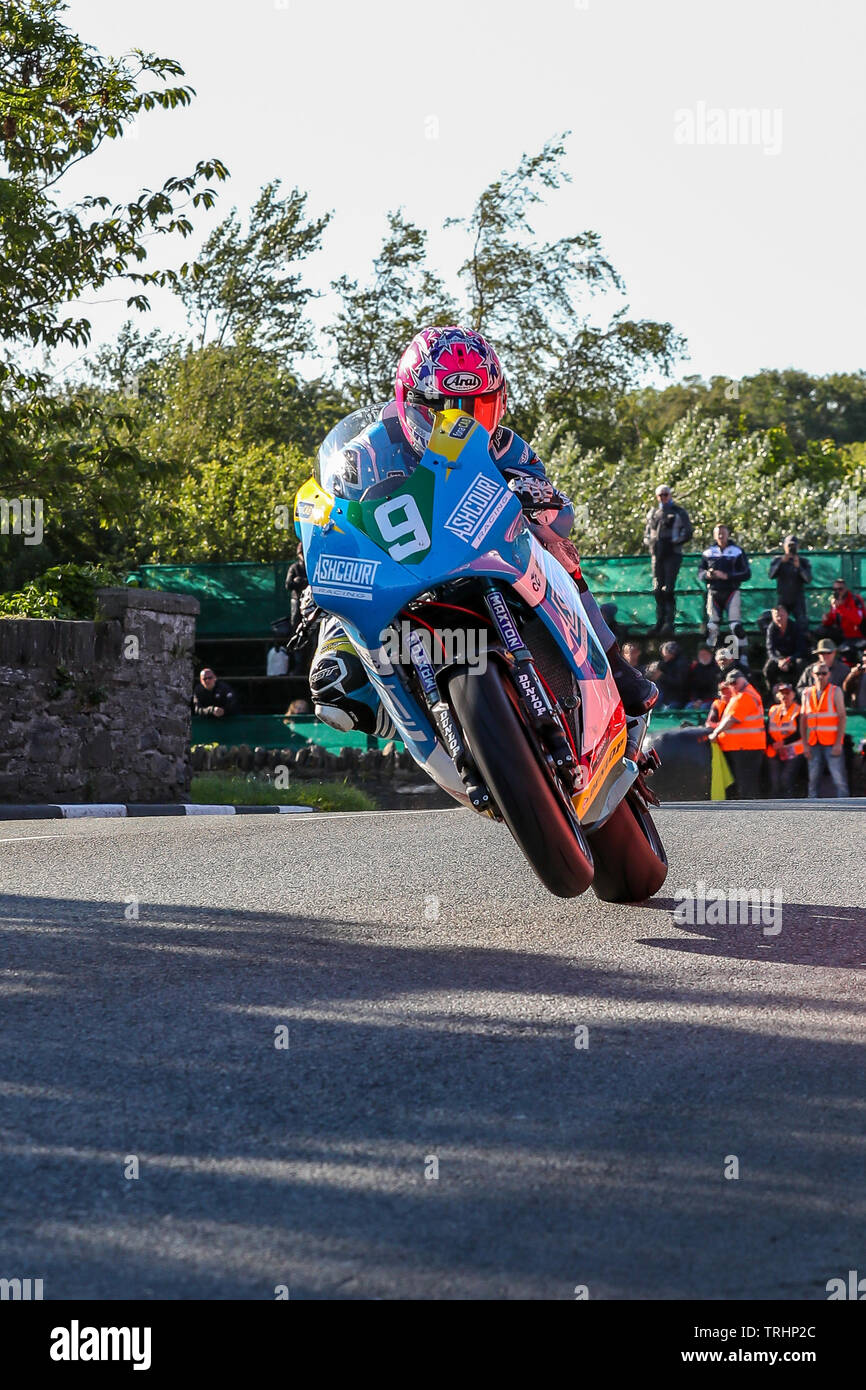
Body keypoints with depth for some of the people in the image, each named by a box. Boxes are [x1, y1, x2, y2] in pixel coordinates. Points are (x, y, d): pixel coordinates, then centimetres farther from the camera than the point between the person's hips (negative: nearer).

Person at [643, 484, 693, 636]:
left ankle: (669, 622, -12)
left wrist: (674, 542, -12)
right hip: (656, 554, 5)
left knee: (668, 589, -13)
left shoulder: (679, 512, 4)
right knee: (657, 590, 3)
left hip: (672, 554, -5)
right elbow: (646, 533, 25)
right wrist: (649, 541, 4)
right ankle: (660, 621, 8)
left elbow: (687, 533, -1)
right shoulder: (653, 513, 18)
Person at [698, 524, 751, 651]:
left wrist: (726, 576, -14)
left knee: (736, 625, -13)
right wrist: (707, 575, -10)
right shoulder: (708, 552, 11)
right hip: (713, 592, 3)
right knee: (711, 627, 4)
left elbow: (747, 574, -4)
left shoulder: (737, 551, 2)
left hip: (731, 592, -3)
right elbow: (700, 571, 14)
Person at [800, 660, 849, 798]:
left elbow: (842, 717, -5)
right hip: (813, 744, 4)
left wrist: (838, 744, -13)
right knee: (813, 779, 4)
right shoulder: (807, 693, 11)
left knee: (839, 779, -9)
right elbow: (803, 720, 11)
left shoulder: (835, 691, 1)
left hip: (832, 744, -4)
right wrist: (805, 745, 2)